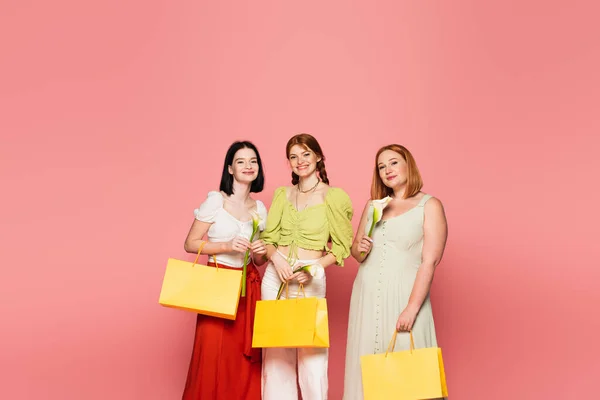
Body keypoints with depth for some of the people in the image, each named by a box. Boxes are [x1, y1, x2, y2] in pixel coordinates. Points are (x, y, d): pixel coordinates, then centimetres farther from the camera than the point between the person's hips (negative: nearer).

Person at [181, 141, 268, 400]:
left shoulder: (260, 208, 9)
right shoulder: (215, 201, -7)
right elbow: (190, 243, -7)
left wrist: (259, 253, -6)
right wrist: (227, 246, -18)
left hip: (248, 285, 4)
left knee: (246, 355, 4)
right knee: (214, 354, -3)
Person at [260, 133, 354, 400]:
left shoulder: (333, 196, -3)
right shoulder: (282, 194, 9)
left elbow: (341, 246, -1)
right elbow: (267, 238, 8)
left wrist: (314, 267, -15)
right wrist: (277, 259, -12)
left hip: (311, 279, -3)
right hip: (275, 276, 4)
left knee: (311, 350, -2)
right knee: (276, 349, 10)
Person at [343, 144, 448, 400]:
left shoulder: (429, 205, -2)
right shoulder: (372, 205, 13)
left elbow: (429, 262, -9)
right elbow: (356, 250, 20)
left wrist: (412, 307, -16)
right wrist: (360, 250, -3)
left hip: (404, 295, -4)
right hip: (367, 296, 5)